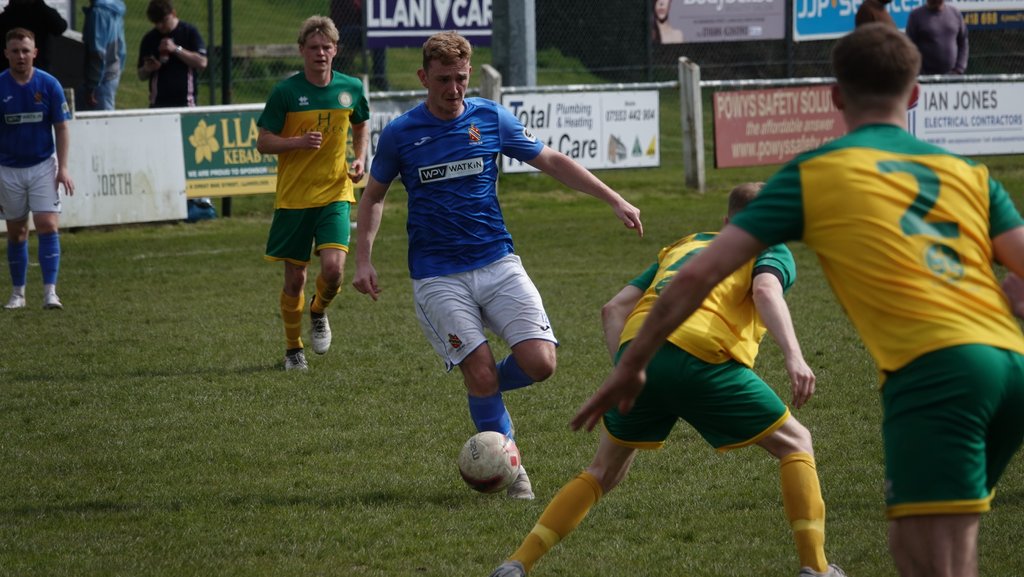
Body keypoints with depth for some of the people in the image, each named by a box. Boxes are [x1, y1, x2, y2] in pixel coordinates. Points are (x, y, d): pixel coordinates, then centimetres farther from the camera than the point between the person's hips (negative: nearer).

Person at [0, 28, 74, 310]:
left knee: (47, 225, -12)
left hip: (43, 165, -1)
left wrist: (63, 168, -8)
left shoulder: (49, 85, -5)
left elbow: (61, 128, 0)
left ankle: (50, 291, -13)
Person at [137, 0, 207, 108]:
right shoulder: (149, 39, 8)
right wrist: (148, 69, -10)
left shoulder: (189, 32, 0)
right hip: (158, 102, 3)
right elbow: (142, 76, 14)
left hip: (185, 103, -3)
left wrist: (176, 49, -15)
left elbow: (202, 63, -8)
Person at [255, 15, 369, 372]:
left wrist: (360, 159, 3)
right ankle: (293, 348, 23)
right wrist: (300, 142, -21)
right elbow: (263, 143, -4)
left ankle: (319, 312, 16)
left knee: (333, 268, -18)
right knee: (295, 278, 4)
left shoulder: (351, 89, 2)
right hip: (293, 197, -1)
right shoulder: (286, 92, -7)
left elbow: (360, 127, 21)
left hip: (335, 194, 1)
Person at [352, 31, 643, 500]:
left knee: (539, 363, -14)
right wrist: (363, 260, 2)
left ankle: (479, 388, 17)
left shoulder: (492, 119, 2)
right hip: (437, 277, -2)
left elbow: (553, 163, 10)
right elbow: (374, 196, 13)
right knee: (481, 372, -15)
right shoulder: (399, 134, -1)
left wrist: (614, 201, 6)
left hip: (497, 263, 2)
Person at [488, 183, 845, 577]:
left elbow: (614, 309, 23)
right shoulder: (773, 250, 21)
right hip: (702, 355, -5)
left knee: (605, 471, 24)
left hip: (638, 349, 5)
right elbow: (765, 290, -5)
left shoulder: (685, 245, 35)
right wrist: (793, 356, -16)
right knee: (795, 444, 14)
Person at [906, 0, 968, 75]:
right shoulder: (916, 15, -1)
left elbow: (963, 43, 12)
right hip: (926, 75, -3)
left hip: (951, 75, 3)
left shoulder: (955, 13, 8)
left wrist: (959, 70, 1)